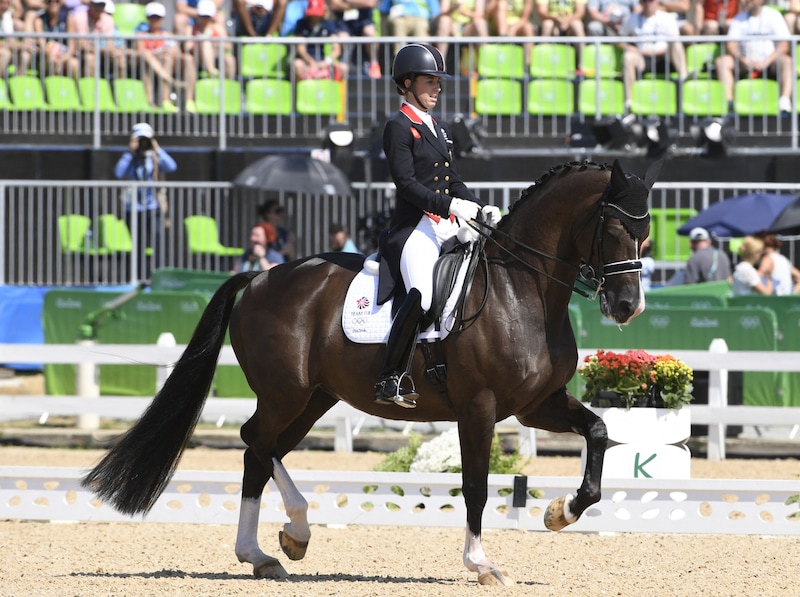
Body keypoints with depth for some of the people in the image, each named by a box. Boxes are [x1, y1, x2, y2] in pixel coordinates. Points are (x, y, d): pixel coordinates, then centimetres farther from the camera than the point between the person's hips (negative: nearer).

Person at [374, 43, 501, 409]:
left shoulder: (439, 130, 21)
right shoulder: (399, 128, -4)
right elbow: (406, 184, -13)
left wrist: (481, 209, 6)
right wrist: (451, 205, -21)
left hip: (449, 227, 9)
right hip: (415, 227, -9)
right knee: (421, 295, -29)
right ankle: (389, 382, -24)